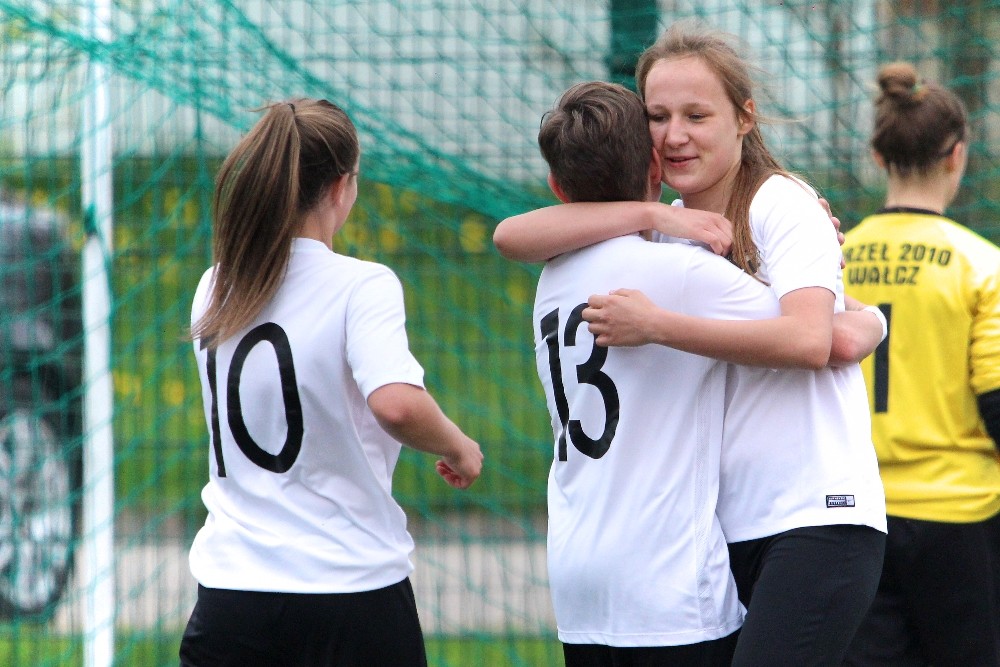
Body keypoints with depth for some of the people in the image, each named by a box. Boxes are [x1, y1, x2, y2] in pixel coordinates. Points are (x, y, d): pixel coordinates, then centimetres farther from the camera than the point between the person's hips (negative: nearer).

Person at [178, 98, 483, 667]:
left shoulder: (215, 291, 6)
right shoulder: (361, 286, -11)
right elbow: (396, 404, -26)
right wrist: (459, 447, -8)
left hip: (230, 587, 4)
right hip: (354, 591, -4)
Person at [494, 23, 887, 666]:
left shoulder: (783, 203, -3)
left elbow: (809, 340, -19)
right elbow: (512, 237, -1)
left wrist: (654, 324, -19)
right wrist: (653, 216, -9)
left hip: (817, 517, -7)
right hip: (724, 528, 7)